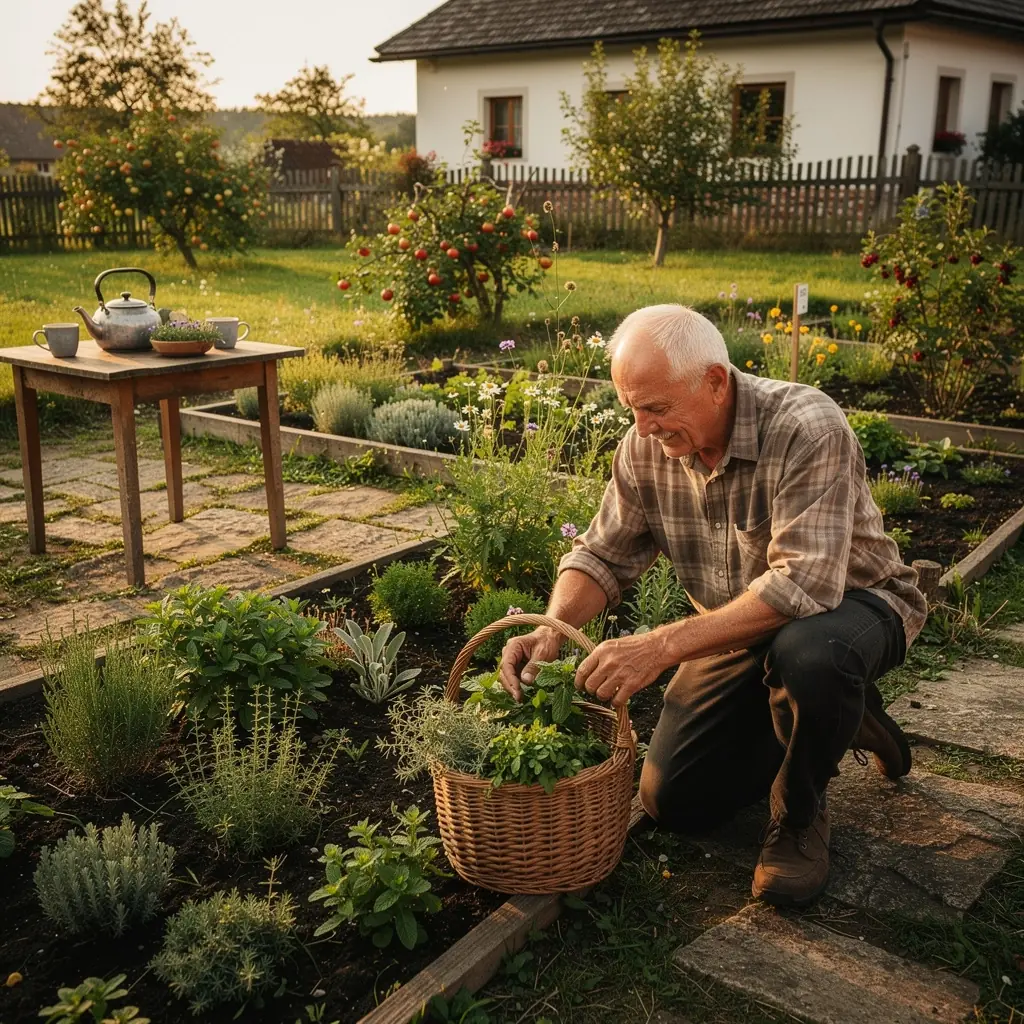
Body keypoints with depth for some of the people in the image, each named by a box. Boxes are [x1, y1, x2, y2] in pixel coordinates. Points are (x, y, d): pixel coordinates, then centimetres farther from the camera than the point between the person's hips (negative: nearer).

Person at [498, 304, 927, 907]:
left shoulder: (808, 428, -31)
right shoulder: (646, 446, -12)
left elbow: (805, 585, -40)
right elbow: (604, 555, -4)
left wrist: (662, 646, -45)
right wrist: (551, 629, -24)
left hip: (850, 602, -5)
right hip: (740, 626, 6)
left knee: (809, 654, -42)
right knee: (674, 801, 0)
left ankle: (800, 815, -8)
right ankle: (836, 712, 21)